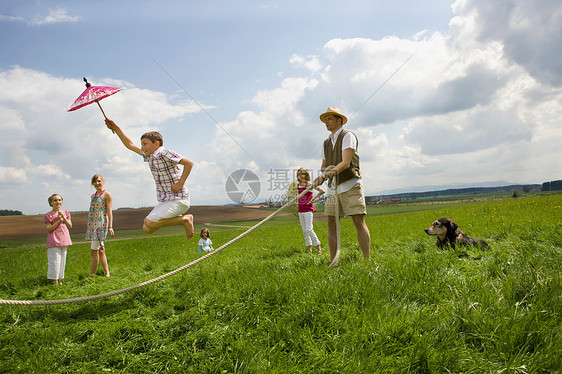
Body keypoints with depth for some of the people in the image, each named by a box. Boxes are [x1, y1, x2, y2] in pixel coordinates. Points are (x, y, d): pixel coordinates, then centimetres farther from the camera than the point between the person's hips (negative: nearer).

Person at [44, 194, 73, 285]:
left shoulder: (65, 213, 12)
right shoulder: (48, 215, -3)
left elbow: (70, 226, 6)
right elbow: (48, 229, -9)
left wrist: (64, 217, -7)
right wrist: (58, 220, -17)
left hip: (64, 240, 5)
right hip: (54, 241, -5)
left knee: (62, 260, 9)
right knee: (54, 261, -5)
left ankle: (60, 279, 18)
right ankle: (54, 280, 4)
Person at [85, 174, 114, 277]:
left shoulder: (107, 194, -3)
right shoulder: (93, 196, 19)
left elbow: (109, 212, -9)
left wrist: (110, 227, -15)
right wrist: (87, 224, 21)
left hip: (101, 224, -8)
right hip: (92, 224, 8)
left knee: (94, 251, -8)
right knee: (100, 250, 9)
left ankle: (91, 275, -2)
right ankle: (107, 273, 15)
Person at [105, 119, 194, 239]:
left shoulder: (164, 154, -14)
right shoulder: (149, 156, 13)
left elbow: (189, 163, -21)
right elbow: (130, 145, 24)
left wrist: (180, 184, -20)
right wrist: (115, 128, 20)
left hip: (178, 201, -10)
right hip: (165, 201, 10)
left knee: (149, 223, -19)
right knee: (147, 229, 7)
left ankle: (185, 220, -7)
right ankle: (184, 219, 10)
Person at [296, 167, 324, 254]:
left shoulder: (309, 184, -10)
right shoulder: (298, 185, 8)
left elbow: (322, 191, -16)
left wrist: (314, 198, -12)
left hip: (308, 209, -7)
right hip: (300, 210, 7)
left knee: (309, 229, -11)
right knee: (304, 230, 9)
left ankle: (318, 246, 0)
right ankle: (309, 248, 17)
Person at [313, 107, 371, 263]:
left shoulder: (347, 136, -3)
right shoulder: (327, 142, 19)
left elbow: (346, 162, -15)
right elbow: (324, 166, 17)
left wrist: (332, 172, -31)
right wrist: (322, 175, -6)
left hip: (350, 185, -6)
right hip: (333, 187, 6)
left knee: (359, 222, -12)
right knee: (331, 223, 0)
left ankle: (368, 261, -9)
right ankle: (333, 262, 5)